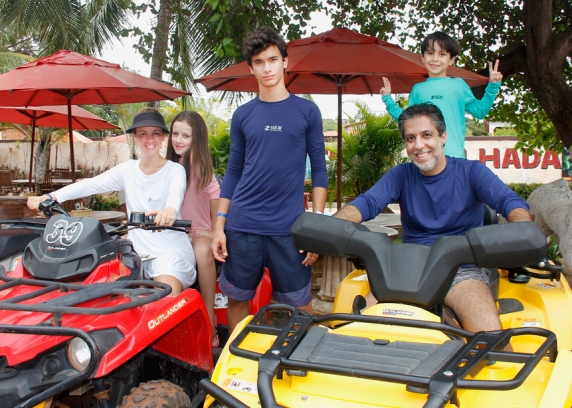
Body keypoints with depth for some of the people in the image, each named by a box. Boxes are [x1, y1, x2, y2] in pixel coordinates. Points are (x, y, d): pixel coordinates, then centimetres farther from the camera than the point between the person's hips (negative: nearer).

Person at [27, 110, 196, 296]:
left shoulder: (175, 170, -2)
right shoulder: (127, 169, 10)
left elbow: (176, 193, -25)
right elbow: (90, 184, -3)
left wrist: (170, 209, -50)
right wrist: (50, 197, -17)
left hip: (171, 249, -4)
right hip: (137, 250, 4)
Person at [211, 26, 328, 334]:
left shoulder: (307, 111, 4)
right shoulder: (242, 115, 9)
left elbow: (319, 169, 3)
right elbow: (233, 171, 12)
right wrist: (219, 225, 5)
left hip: (289, 228, -2)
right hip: (242, 227, 2)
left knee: (299, 306, 2)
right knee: (236, 299, 11)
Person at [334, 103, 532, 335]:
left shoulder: (470, 172, 4)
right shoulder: (401, 175, 11)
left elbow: (510, 202, -9)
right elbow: (366, 204, -5)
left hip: (461, 269, -2)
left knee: (488, 328, -30)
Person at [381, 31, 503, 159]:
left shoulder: (458, 85, 9)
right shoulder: (418, 89, 15)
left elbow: (479, 111, 9)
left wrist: (492, 86, 1)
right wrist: (388, 99, 18)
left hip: (452, 155, -2)